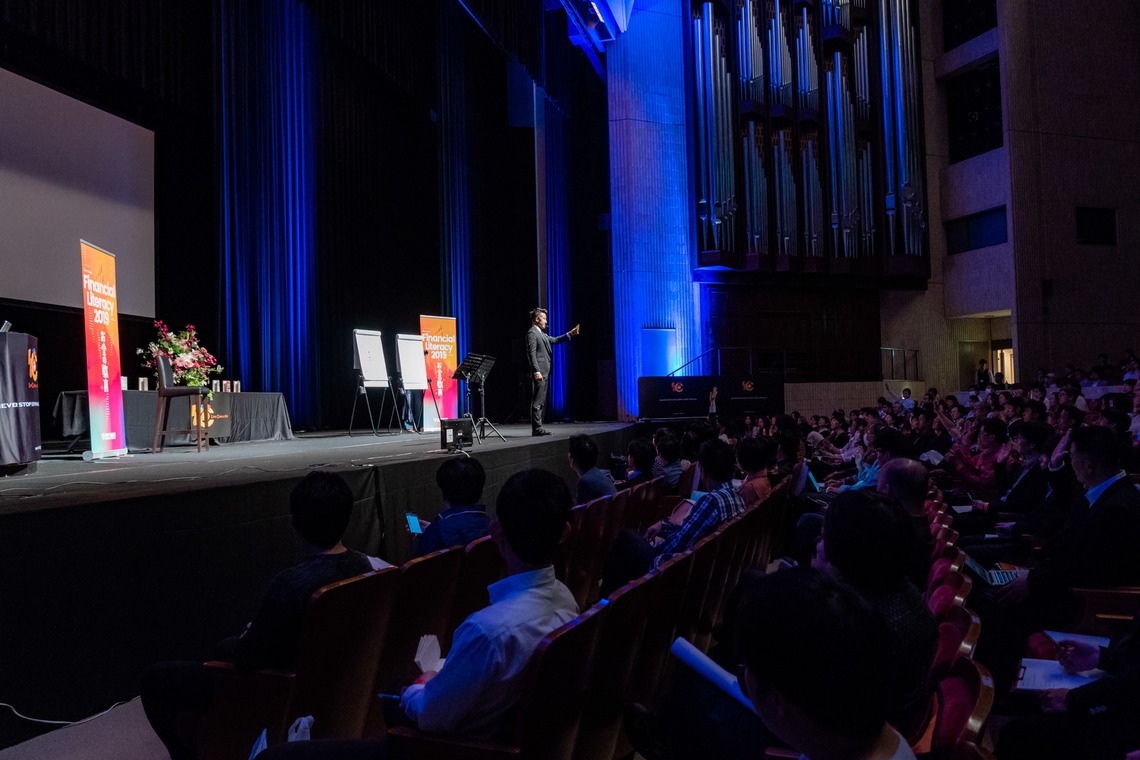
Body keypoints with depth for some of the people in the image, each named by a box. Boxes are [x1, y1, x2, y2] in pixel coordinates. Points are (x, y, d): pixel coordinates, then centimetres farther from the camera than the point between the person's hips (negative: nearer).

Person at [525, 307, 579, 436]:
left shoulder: (541, 333, 20)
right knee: (537, 401, -9)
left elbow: (554, 340, 27)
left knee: (541, 402, 11)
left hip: (544, 372, 10)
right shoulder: (532, 333, -9)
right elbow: (531, 354, -17)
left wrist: (570, 334, 19)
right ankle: (537, 428, -9)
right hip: (539, 372, -10)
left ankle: (538, 427, 15)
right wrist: (536, 371, -23)